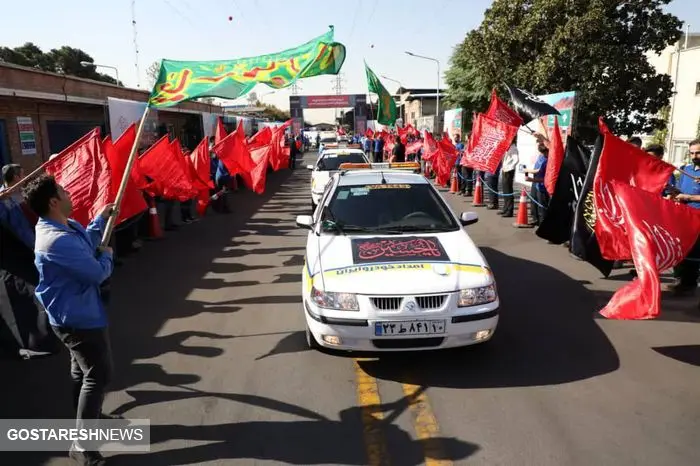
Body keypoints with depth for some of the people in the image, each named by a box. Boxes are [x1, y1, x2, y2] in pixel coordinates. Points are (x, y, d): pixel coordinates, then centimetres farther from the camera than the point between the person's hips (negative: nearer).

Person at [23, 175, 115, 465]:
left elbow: (86, 243, 20)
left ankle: (89, 417, 44)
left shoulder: (66, 226, 0)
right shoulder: (59, 241, -33)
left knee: (82, 368, 25)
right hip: (78, 317, -11)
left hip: (72, 313, 11)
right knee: (99, 373, -2)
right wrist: (107, 256, -8)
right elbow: (97, 273, -28)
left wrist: (102, 218, 13)